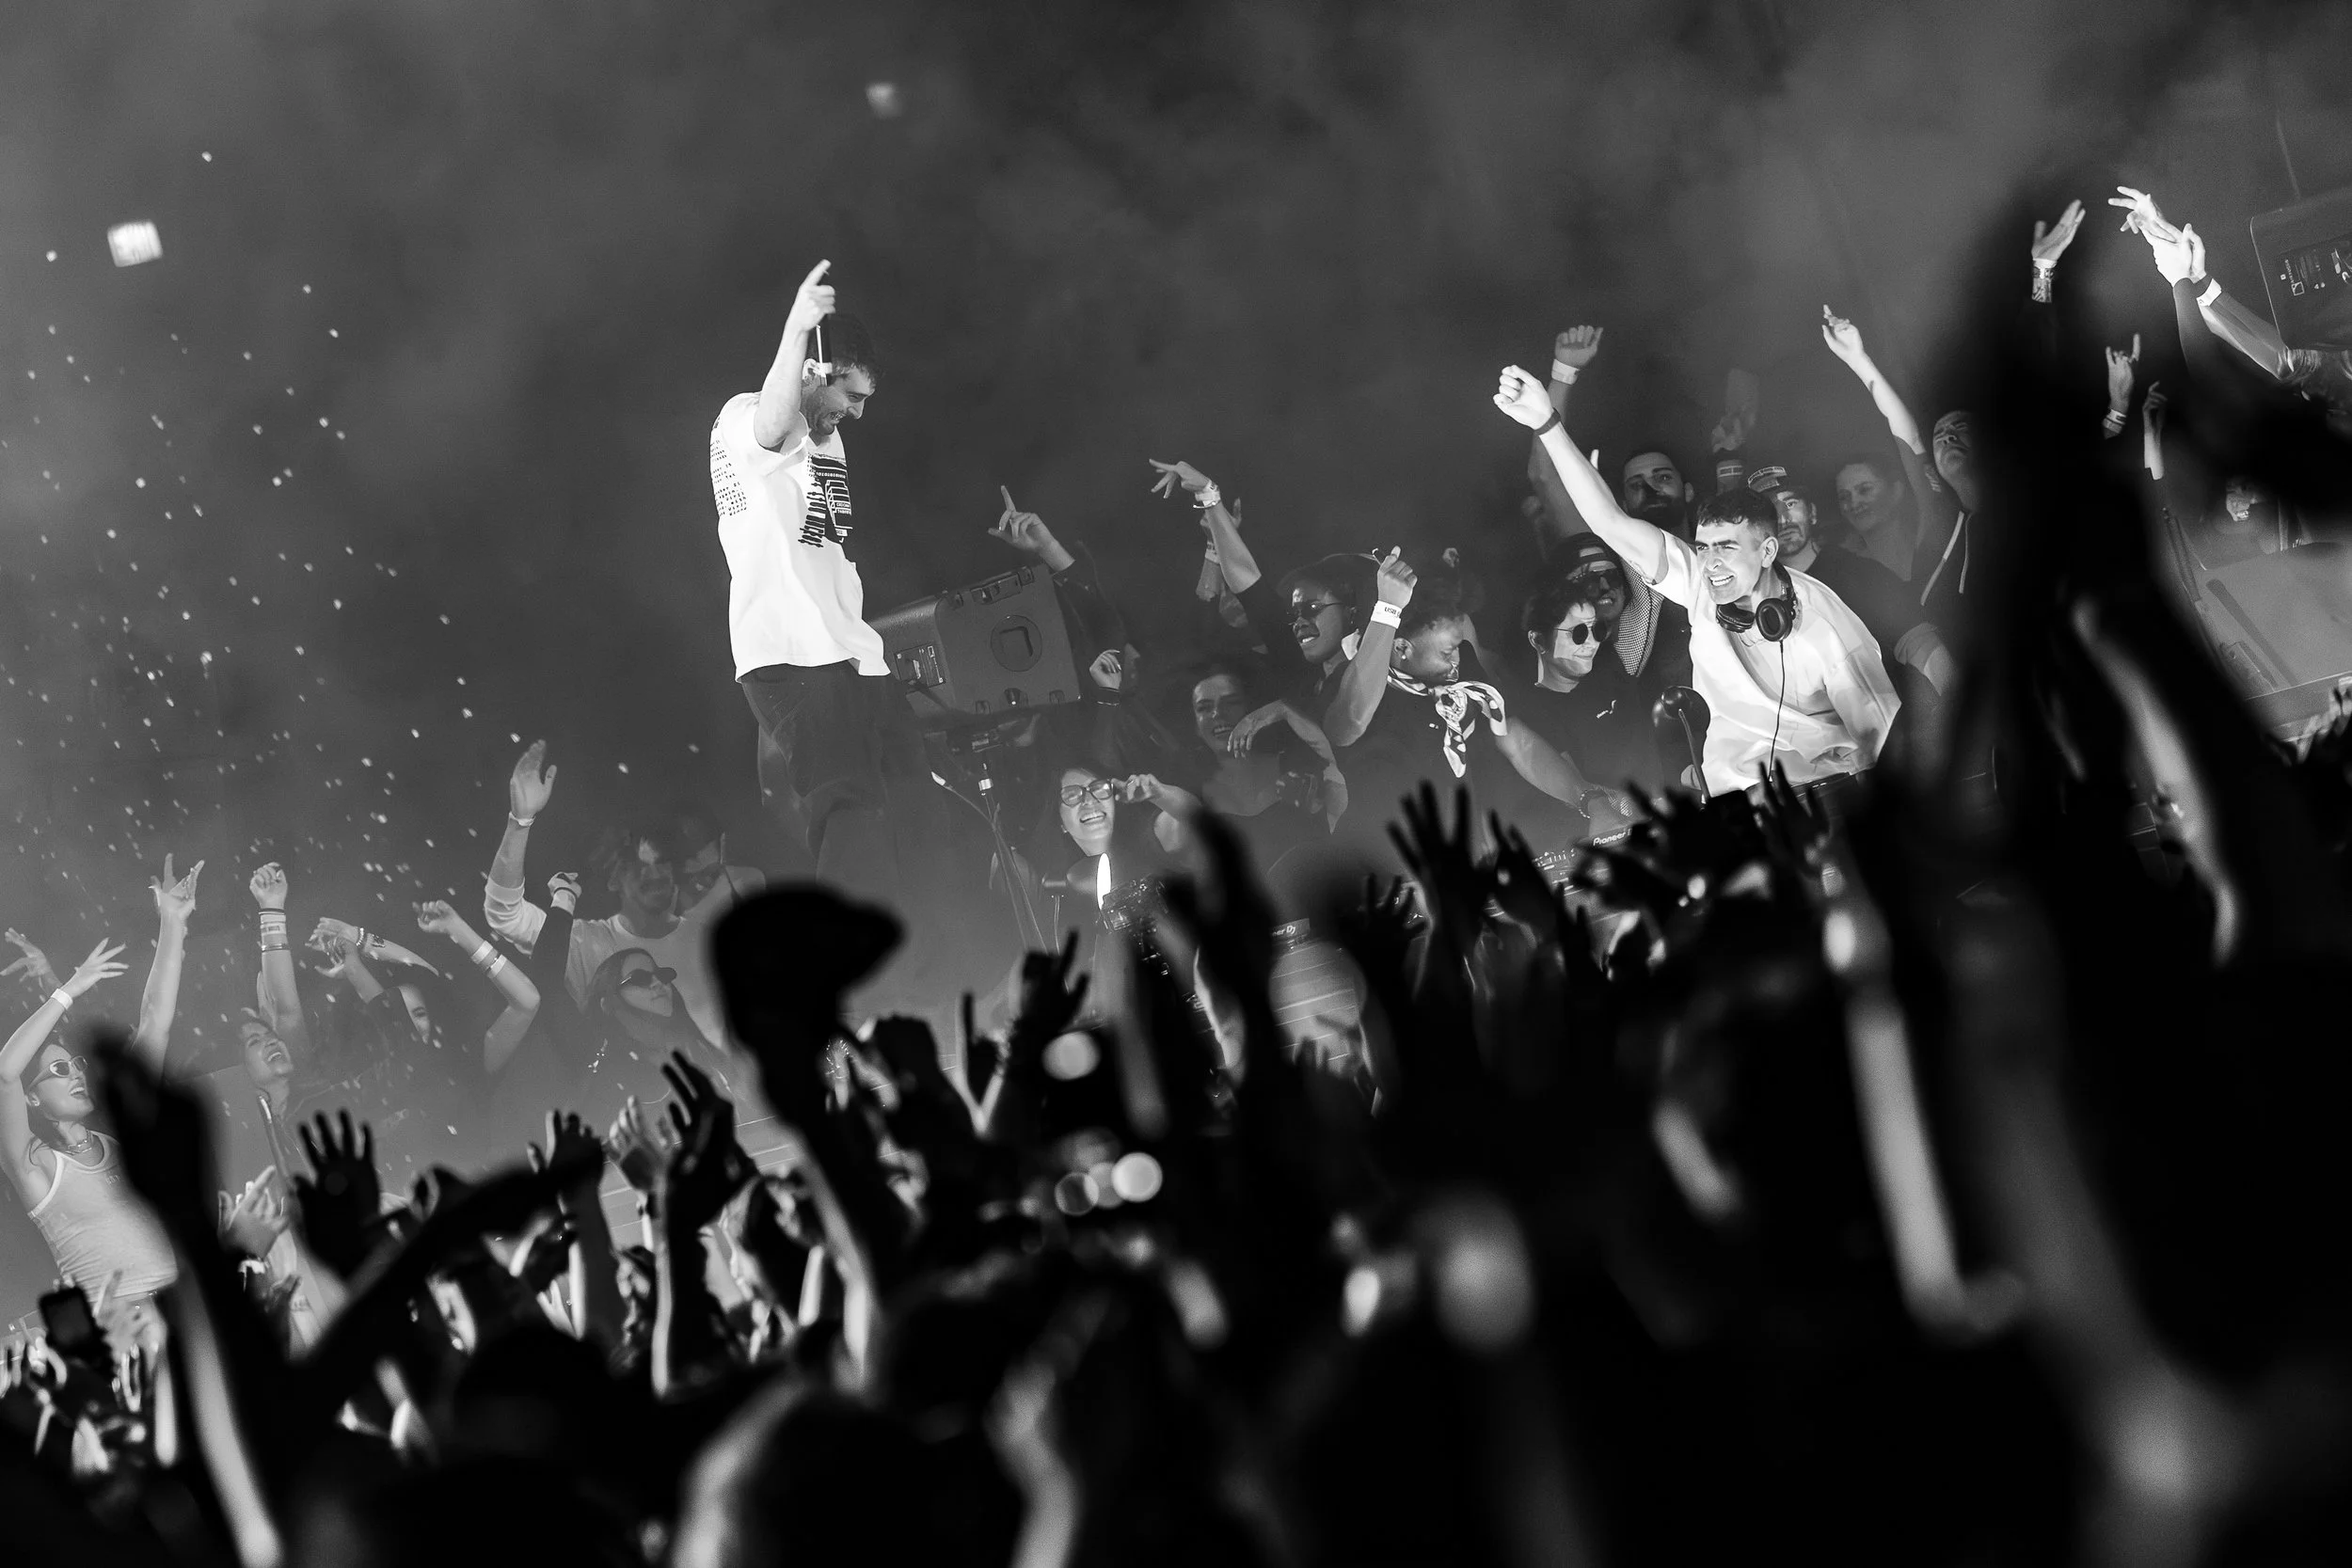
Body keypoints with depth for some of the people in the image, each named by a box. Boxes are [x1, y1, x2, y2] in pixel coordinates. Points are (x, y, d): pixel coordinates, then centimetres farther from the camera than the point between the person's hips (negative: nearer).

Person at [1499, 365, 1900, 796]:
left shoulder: (1825, 625, -15)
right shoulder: (1699, 581, -6)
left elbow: (1882, 733, -8)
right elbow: (1611, 522, -15)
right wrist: (1547, 423, -24)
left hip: (1824, 778, -4)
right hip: (1735, 780, 4)